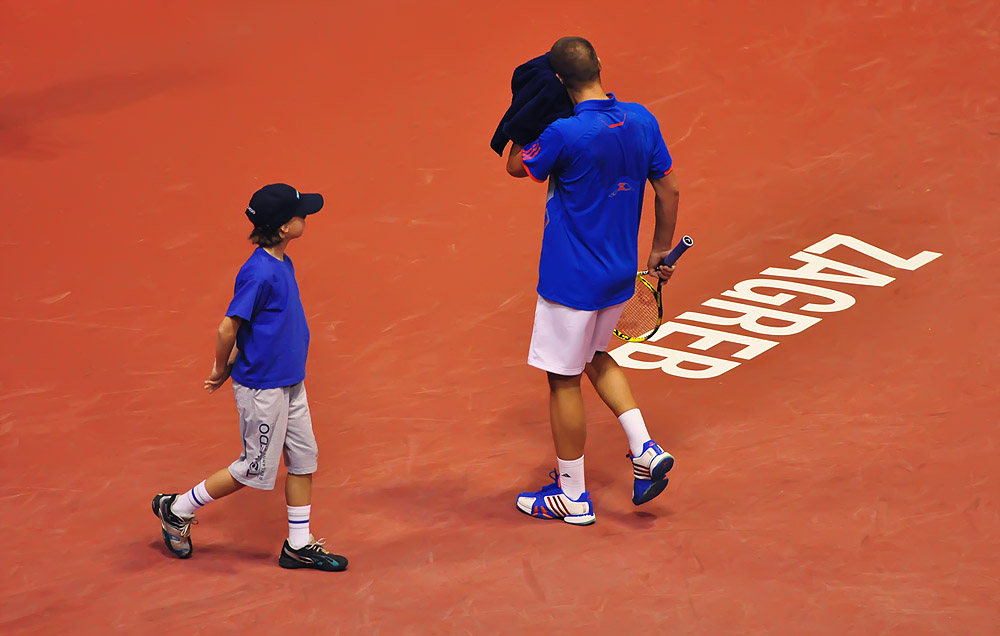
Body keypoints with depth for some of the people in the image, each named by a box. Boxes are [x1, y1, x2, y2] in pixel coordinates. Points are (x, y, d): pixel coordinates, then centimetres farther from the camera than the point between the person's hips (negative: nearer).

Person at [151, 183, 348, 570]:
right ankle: (177, 510, 18)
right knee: (257, 469, 3)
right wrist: (222, 371, -6)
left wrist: (232, 366, 9)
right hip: (262, 388, -9)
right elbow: (228, 327, -21)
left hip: (290, 384, 9)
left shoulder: (283, 264, 5)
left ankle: (298, 545, 21)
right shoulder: (259, 273, -25)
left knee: (304, 458, 11)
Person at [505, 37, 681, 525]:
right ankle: (644, 448, 16)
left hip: (572, 279, -7)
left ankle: (572, 496, 17)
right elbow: (667, 189, 5)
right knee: (596, 357, 29)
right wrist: (660, 251, 17)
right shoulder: (642, 121, -5)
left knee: (564, 379, 7)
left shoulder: (565, 133, -25)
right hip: (621, 273, 7)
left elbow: (517, 167, -6)